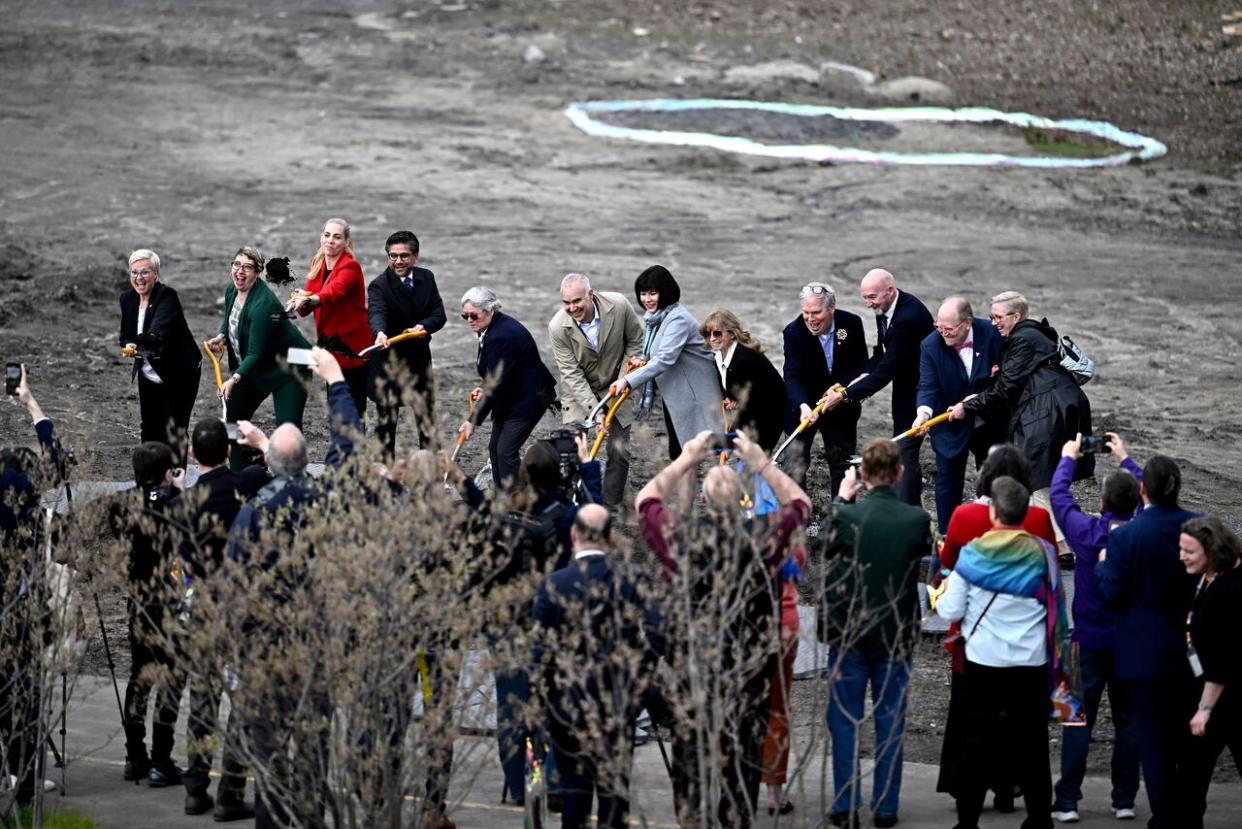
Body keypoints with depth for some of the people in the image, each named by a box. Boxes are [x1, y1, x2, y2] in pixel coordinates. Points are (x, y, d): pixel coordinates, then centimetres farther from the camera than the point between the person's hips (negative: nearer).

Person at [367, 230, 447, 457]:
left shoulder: (426, 278, 0)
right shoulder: (379, 285, -16)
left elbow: (439, 315, -3)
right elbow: (376, 314, -35)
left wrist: (423, 326, -25)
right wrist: (380, 333, -57)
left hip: (419, 356, 4)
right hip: (389, 360, -4)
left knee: (427, 417, 12)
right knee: (386, 419, 3)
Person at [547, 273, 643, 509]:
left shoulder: (619, 306, -23)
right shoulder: (558, 327, -25)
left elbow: (636, 341, -4)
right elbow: (571, 374, -22)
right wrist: (594, 409, -29)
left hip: (615, 386, 1)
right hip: (578, 391, -1)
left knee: (619, 450, 0)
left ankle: (611, 506, 11)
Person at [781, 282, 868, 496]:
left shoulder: (852, 324, -12)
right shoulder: (794, 332, -20)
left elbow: (861, 365, -2)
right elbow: (792, 376, -27)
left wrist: (841, 386, -20)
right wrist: (803, 406, -44)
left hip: (840, 404, 3)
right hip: (803, 404, -2)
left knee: (842, 459, 12)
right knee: (797, 461, -6)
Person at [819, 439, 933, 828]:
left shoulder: (846, 516, -16)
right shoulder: (917, 520, -12)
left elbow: (830, 549, 4)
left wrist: (844, 499, 13)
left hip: (848, 632, -1)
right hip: (897, 634, 1)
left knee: (844, 720, 8)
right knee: (890, 721, 10)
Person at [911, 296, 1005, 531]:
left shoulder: (991, 334, -17)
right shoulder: (931, 345, -17)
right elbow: (928, 386, -21)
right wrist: (924, 412, -40)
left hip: (990, 424, 1)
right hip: (951, 427, -1)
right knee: (948, 481, 3)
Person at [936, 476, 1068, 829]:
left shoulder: (973, 554, -9)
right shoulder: (1042, 554, -5)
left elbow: (951, 611, -4)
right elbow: (1057, 606, 3)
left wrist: (940, 596, 15)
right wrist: (1058, 645, 20)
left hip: (984, 659, -1)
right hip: (1031, 662, 1)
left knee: (977, 740, 5)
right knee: (1030, 741, 9)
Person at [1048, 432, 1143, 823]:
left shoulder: (1088, 533, -15)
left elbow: (1059, 496, 0)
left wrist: (1069, 458, 17)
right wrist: (1126, 459, 26)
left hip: (1090, 641, -2)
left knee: (1078, 722, 2)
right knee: (1128, 721, 10)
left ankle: (1067, 802, 1)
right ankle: (1125, 800, 13)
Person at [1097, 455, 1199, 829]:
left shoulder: (1126, 536, -21)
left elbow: (1112, 595, -17)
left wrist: (1103, 565, 6)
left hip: (1147, 652, -5)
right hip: (1189, 645, 5)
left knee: (1154, 738, 4)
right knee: (1187, 734, 21)